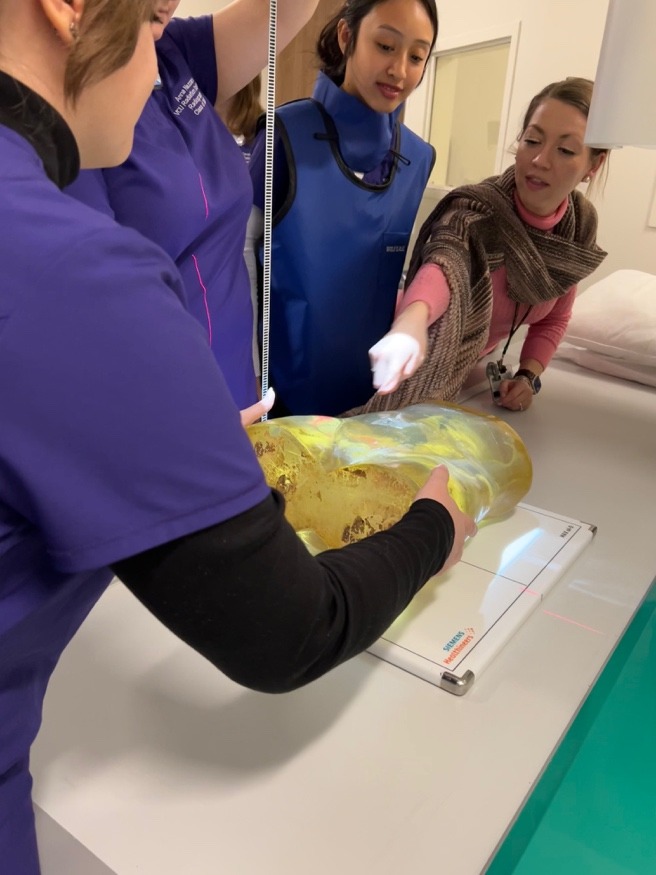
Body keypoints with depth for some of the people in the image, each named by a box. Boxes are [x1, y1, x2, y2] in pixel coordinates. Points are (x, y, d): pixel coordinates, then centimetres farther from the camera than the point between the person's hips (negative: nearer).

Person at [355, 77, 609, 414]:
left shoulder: (581, 224, -10)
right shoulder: (474, 212, -30)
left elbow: (554, 318, 4)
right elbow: (441, 263, -54)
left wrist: (528, 376, -14)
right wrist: (413, 318, -76)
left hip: (471, 369, 7)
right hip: (420, 370, -7)